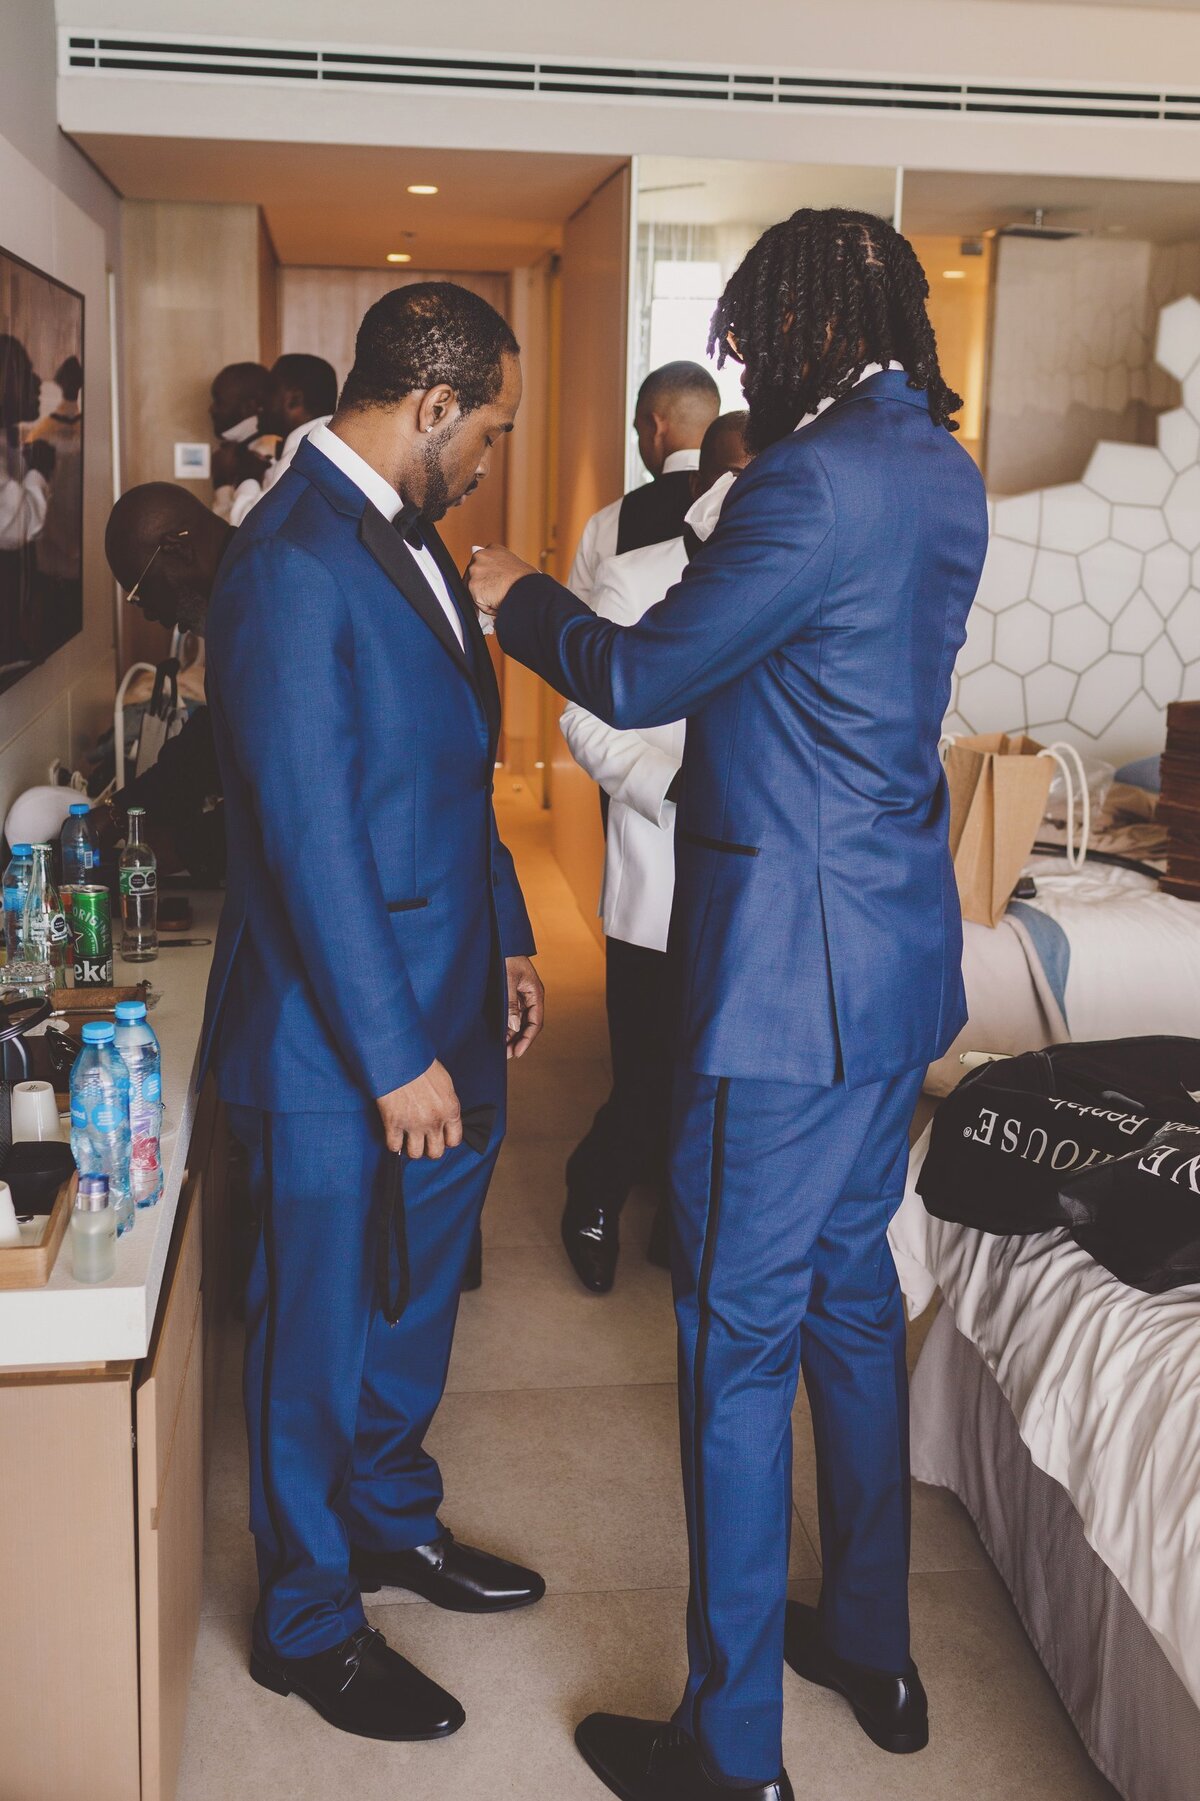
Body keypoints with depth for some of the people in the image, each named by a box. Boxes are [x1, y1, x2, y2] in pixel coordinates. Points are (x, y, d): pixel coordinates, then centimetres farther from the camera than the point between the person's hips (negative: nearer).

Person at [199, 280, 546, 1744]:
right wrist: (393, 1057, -21)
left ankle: (392, 1516, 46)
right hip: (336, 1044, -9)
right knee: (323, 1328, 8)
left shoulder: (410, 538, 10)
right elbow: (309, 832, -24)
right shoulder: (292, 563, -21)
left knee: (416, 1292, 23)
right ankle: (308, 1623, 28)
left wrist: (505, 940, 17)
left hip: (438, 1015, 9)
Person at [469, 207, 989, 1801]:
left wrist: (520, 597, 5)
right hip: (901, 959, 10)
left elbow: (640, 679, -13)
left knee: (741, 1339, 1)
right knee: (853, 1295, 20)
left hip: (793, 980, -10)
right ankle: (871, 1648, 37)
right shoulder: (938, 469, 10)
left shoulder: (822, 479, -19)